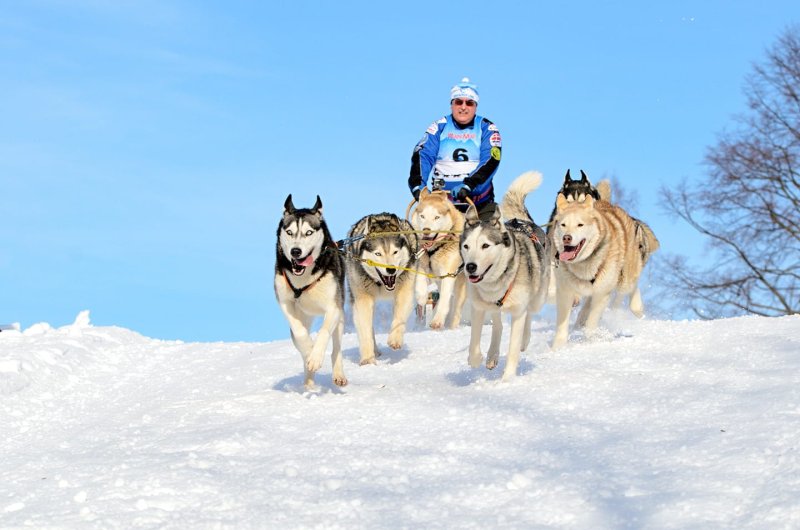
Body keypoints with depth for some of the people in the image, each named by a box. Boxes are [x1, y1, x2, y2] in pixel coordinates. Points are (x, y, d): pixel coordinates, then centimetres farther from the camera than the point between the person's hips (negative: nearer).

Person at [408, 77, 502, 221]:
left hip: (480, 204, -1)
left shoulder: (487, 128, 4)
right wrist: (417, 185, -25)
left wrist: (468, 185, -27)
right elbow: (422, 155, -5)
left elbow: (491, 161, -11)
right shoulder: (439, 127, 7)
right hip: (443, 202, 1)